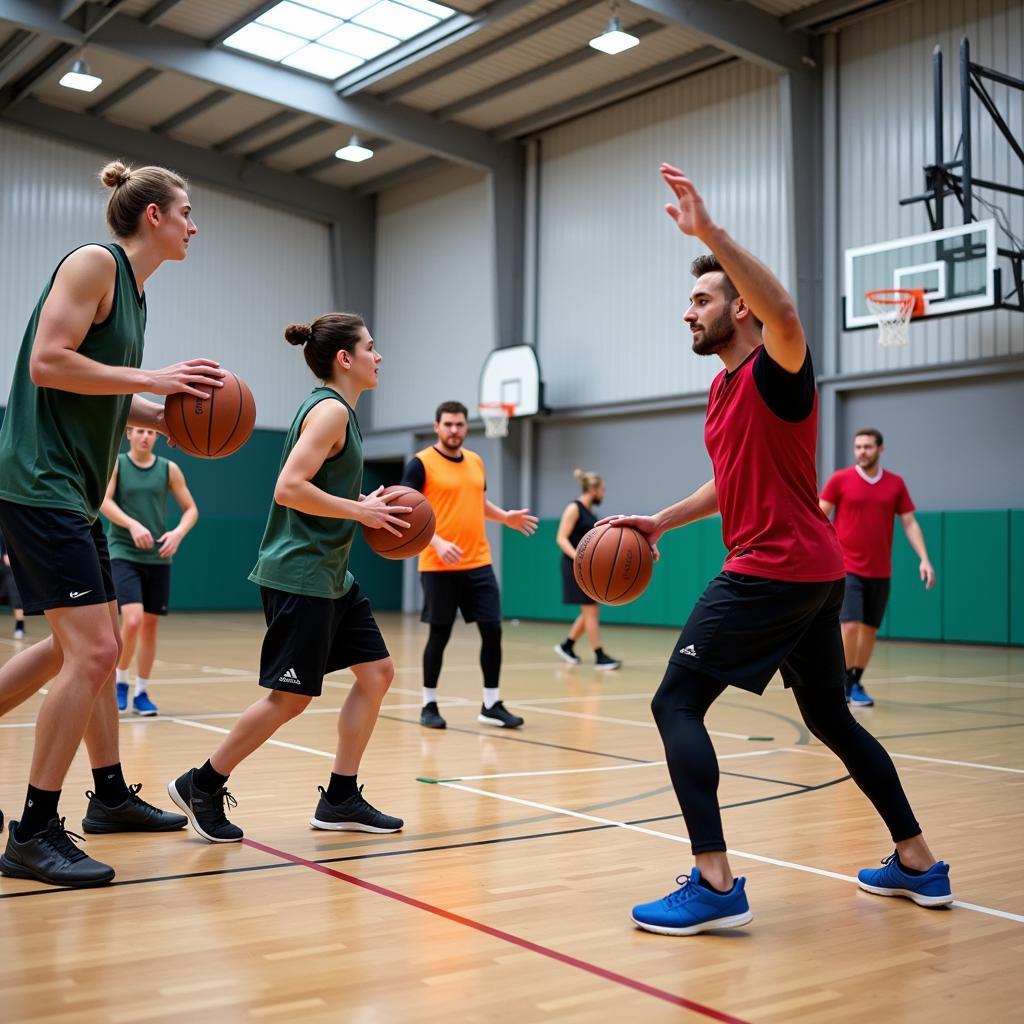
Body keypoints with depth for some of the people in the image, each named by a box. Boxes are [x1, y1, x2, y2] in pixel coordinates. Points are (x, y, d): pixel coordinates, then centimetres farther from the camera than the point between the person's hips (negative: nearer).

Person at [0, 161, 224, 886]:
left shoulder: (133, 288, 17)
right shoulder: (94, 263, -10)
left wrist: (171, 413, 7)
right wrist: (155, 377, -17)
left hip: (74, 492, 10)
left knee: (85, 646, 18)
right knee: (91, 651, -12)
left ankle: (111, 794, 34)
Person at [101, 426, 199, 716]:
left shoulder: (169, 469, 5)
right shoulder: (116, 464, -1)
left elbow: (191, 509, 7)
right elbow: (103, 501, -14)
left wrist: (178, 532, -12)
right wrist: (133, 525, -28)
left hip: (158, 557, 3)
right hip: (123, 553, -3)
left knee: (150, 624, 7)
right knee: (133, 620, -17)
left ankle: (141, 692, 20)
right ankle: (120, 681, 6)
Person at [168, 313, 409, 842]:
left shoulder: (337, 410, 16)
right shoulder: (330, 409, -14)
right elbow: (290, 488, -24)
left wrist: (366, 504, 11)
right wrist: (361, 511, -17)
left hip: (330, 575, 11)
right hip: (299, 574, -11)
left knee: (376, 671, 9)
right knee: (290, 697, -4)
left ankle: (340, 799, 16)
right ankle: (202, 786, 12)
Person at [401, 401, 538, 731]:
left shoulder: (476, 462, 12)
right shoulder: (421, 463, -7)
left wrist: (505, 517, 12)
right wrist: (437, 542, -23)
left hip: (479, 564, 5)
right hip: (439, 566, -5)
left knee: (492, 630, 1)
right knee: (439, 635, 3)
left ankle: (492, 705, 12)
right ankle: (429, 705, 18)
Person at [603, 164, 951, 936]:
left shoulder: (775, 373, -12)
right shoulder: (724, 389, 16)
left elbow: (785, 315, -36)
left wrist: (709, 232, -39)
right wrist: (660, 522, 20)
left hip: (775, 571, -10)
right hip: (811, 572, 10)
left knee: (676, 704, -10)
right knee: (830, 718, 19)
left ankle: (716, 885, -13)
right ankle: (919, 864, 29)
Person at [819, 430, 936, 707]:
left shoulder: (895, 483, 5)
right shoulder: (840, 479, -3)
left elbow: (909, 523, 7)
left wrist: (924, 559, -3)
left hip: (880, 571, 3)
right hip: (848, 568, -3)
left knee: (870, 629, 8)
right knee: (851, 626, -14)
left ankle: (855, 682, 22)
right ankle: (846, 683, 2)